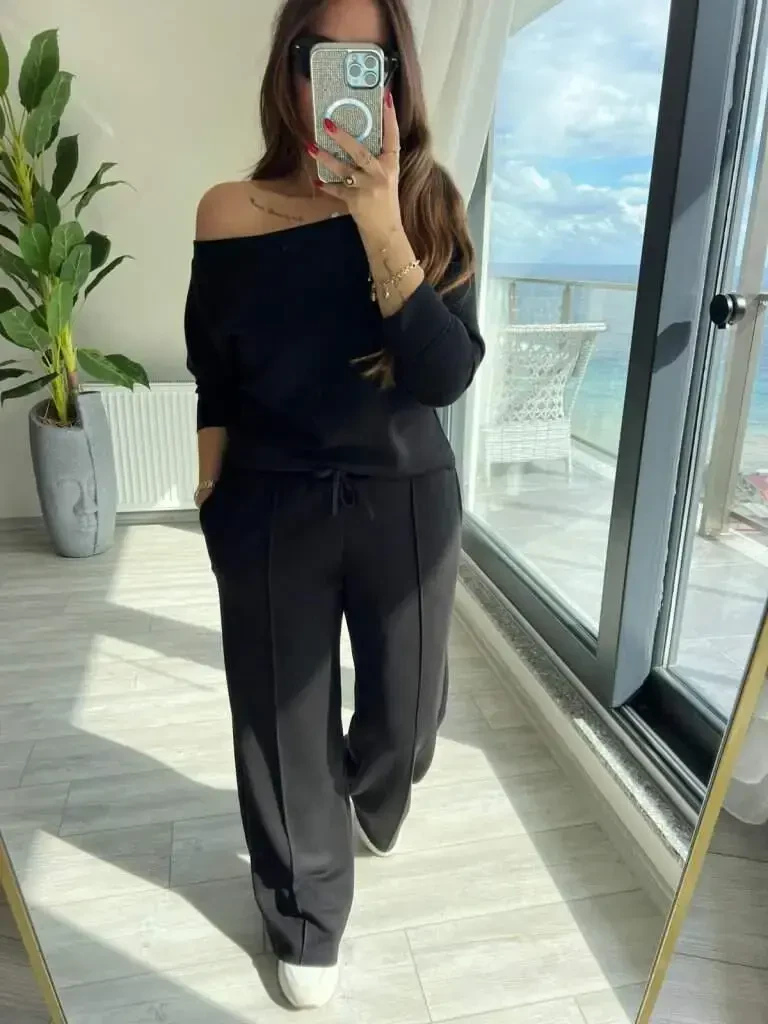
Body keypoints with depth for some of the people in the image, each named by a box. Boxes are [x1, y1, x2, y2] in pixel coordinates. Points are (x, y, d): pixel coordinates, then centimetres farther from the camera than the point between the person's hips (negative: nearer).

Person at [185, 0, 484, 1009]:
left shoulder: (430, 206, -4)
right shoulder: (232, 214, -4)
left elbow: (448, 375, -17)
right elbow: (214, 387, 3)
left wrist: (379, 219, -23)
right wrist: (213, 508, 6)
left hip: (407, 502, 1)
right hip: (272, 510, 0)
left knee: (406, 708, 15)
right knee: (284, 723, 10)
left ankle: (371, 800, 55)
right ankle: (305, 918, 38)